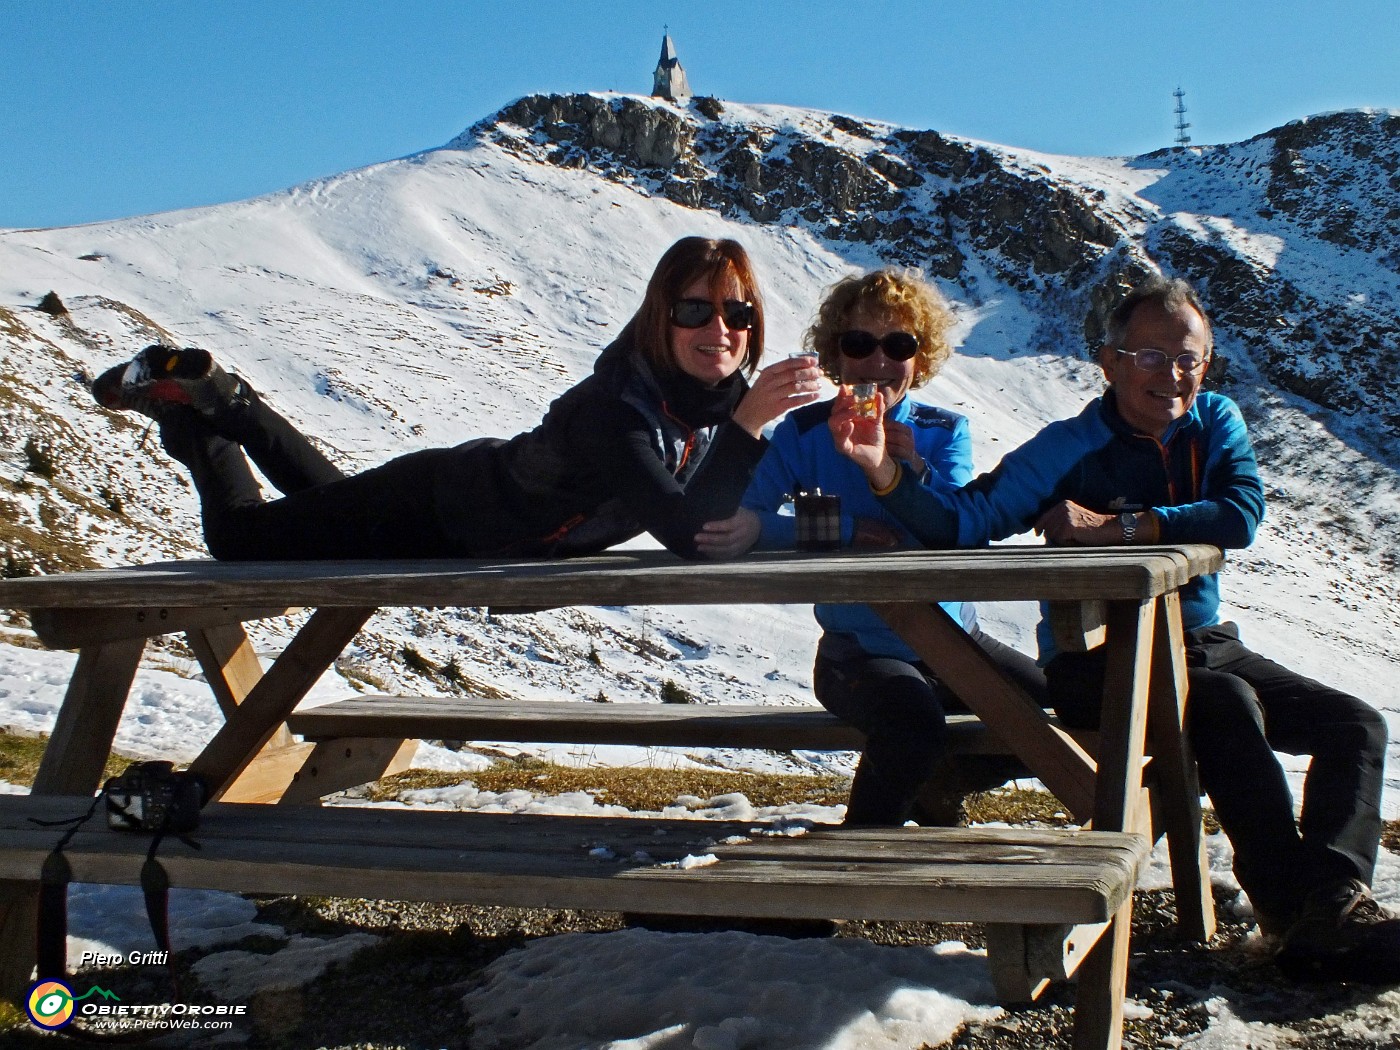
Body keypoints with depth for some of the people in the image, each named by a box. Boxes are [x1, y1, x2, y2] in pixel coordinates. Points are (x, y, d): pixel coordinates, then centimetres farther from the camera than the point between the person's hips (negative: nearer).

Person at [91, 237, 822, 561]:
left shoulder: (724, 396, -16)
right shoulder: (613, 407, -39)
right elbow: (682, 533, -48)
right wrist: (747, 427, -53)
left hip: (488, 512, 7)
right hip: (434, 510, -7)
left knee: (327, 494, 33)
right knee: (239, 534, 10)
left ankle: (224, 401, 47)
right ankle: (181, 401, 30)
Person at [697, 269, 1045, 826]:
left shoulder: (945, 432, 3)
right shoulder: (806, 432, -4)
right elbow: (741, 518, -18)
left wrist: (914, 469, -31)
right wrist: (853, 531, -29)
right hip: (859, 650, -5)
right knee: (914, 723, -35)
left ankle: (938, 789, 20)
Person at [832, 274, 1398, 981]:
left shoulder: (1216, 422, 4)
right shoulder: (1066, 450, -8)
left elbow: (1240, 517, -15)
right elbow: (959, 522, -18)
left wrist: (1117, 526, -22)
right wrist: (882, 468, -35)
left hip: (1203, 645, 6)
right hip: (1096, 663, -6)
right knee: (1229, 703, -32)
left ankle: (1332, 900, -19)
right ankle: (1297, 907, -29)